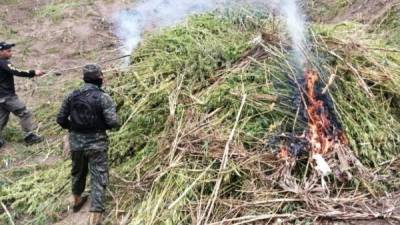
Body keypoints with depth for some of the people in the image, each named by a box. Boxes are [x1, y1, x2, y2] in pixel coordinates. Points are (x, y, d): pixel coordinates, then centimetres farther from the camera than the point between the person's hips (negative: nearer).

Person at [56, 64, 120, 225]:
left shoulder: (72, 95, -1)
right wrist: (103, 125, 2)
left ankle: (77, 201, 49)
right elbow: (113, 122, -20)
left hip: (75, 141, 5)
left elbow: (61, 119, 2)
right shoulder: (103, 98, -14)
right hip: (96, 143, -4)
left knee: (78, 172, 27)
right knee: (98, 179, 3)